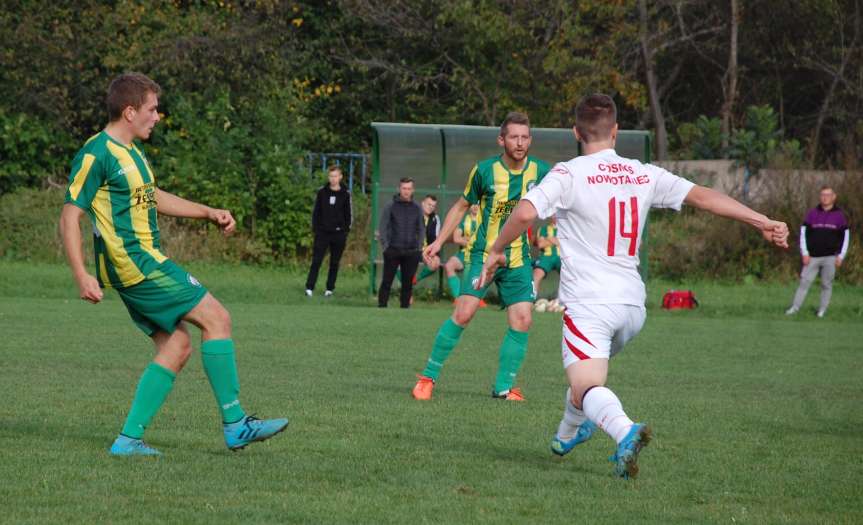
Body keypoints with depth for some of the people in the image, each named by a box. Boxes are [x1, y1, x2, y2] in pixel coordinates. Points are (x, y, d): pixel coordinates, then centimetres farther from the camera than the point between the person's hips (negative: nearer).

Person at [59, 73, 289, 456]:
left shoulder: (130, 150, 16)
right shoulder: (97, 154, -14)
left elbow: (153, 197, 31)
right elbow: (69, 217, -15)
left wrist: (208, 213, 23)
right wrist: (82, 277, -22)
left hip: (142, 263, 10)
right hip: (133, 262, -10)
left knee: (176, 346, 8)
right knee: (216, 318, -9)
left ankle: (129, 438, 5)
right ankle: (235, 425, -8)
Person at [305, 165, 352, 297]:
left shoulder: (345, 194, 2)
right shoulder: (322, 192, 3)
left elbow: (349, 215, 6)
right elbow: (316, 212, 6)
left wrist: (346, 231, 0)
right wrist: (315, 229, -1)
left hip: (338, 234, 0)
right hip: (322, 232, 0)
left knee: (335, 263, 6)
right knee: (316, 261, -6)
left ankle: (330, 288, 14)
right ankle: (309, 287, -7)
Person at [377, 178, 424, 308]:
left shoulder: (417, 208, 10)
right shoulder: (390, 207, 2)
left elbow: (421, 229, 14)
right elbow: (382, 228, 1)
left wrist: (419, 246, 3)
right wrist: (385, 246, -8)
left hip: (411, 252, 2)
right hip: (393, 251, -2)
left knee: (408, 283, 3)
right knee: (387, 282, -4)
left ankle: (405, 307, 10)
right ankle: (382, 307, -1)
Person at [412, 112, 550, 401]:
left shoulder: (540, 171, -1)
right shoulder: (485, 170, -7)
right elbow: (462, 205, 8)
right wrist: (439, 241, 4)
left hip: (519, 260, 3)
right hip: (484, 255, -3)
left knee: (522, 321, -7)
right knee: (463, 314, -16)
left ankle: (503, 386, 7)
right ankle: (428, 377, -4)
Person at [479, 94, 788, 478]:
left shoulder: (569, 174, -6)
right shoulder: (645, 175, 7)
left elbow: (525, 213, -19)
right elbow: (702, 196, 3)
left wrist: (496, 251, -3)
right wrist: (762, 223, 5)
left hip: (587, 302, -6)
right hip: (632, 304, 6)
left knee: (587, 388, -16)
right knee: (590, 367, 32)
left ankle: (625, 432, -45)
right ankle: (567, 436, 49)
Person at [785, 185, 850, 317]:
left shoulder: (839, 215, 3)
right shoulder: (812, 213, 5)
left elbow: (845, 236, 6)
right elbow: (803, 233, 5)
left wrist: (841, 256, -1)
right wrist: (805, 253, -3)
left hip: (830, 258, -1)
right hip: (813, 257, 1)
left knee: (827, 284, 2)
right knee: (804, 282, -4)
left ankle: (822, 310, 8)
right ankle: (795, 307, -2)